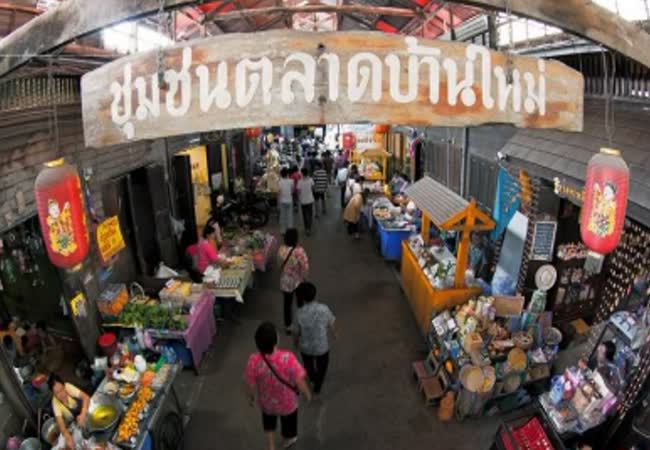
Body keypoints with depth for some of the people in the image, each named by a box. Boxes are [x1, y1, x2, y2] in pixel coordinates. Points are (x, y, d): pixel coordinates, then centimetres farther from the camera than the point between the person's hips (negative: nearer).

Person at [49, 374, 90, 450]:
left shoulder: (68, 387, -28)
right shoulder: (55, 403, -26)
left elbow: (86, 397, -28)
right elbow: (60, 421, -33)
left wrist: (83, 414, -42)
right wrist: (67, 436, -48)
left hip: (84, 410, 0)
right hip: (73, 422, 0)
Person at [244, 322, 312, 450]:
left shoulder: (254, 360, -32)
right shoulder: (287, 358, -37)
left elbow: (250, 384, -15)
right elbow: (299, 381, -24)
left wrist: (251, 397, 7)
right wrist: (307, 394, -4)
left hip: (266, 402, 1)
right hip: (287, 402, -1)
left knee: (269, 422, 35)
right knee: (288, 422, 33)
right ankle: (289, 439, 61)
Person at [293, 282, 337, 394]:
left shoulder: (300, 313, -26)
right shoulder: (324, 309, -24)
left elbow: (296, 332, -11)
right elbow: (331, 325, -7)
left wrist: (296, 341, 11)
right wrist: (334, 333, 16)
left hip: (305, 346, 1)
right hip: (322, 346, 0)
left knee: (308, 365, 33)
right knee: (322, 366, 30)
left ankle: (314, 380, 59)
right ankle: (318, 386, 48)